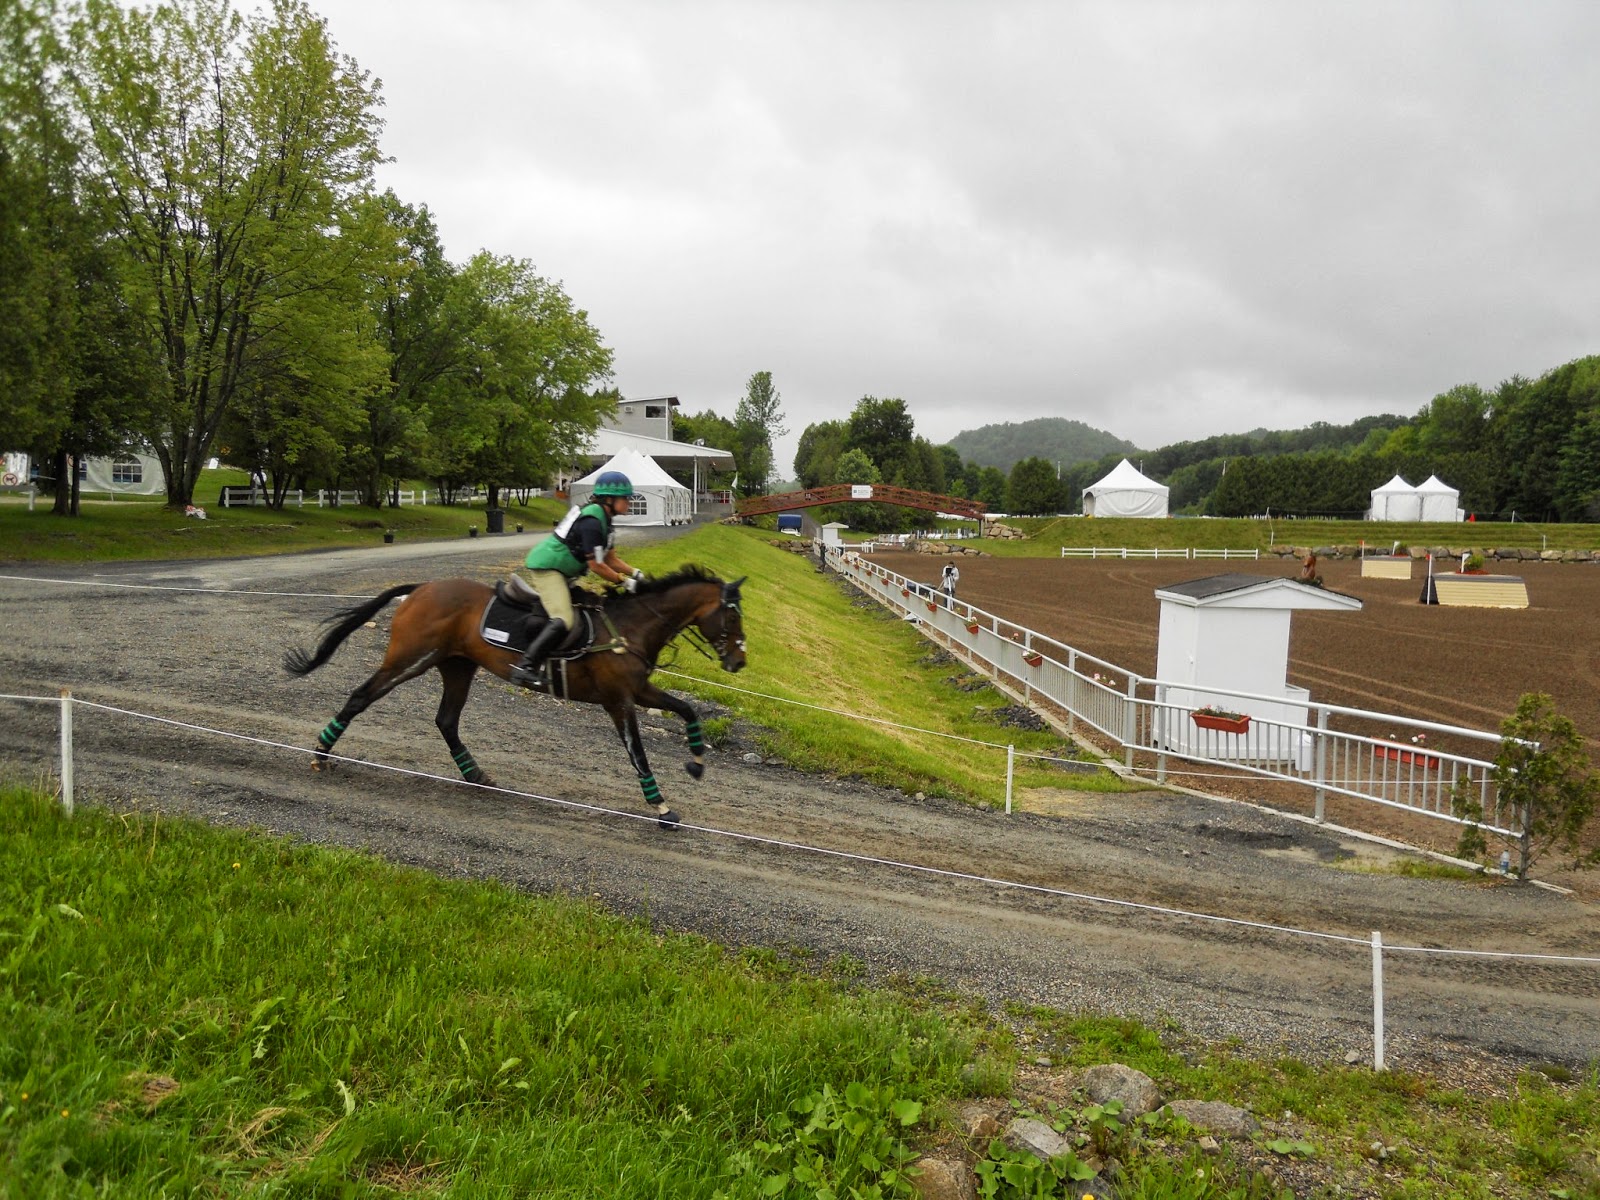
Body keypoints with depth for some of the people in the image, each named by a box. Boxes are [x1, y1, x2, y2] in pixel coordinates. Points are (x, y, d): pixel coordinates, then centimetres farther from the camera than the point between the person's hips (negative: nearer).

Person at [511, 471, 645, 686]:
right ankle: (526, 667, -26)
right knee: (564, 620, -24)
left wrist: (636, 573, 2)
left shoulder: (603, 519, 11)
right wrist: (625, 581, -12)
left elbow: (610, 558, 13)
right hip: (546, 568, -11)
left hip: (557, 571, 11)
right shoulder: (592, 521, -21)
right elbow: (596, 565, -20)